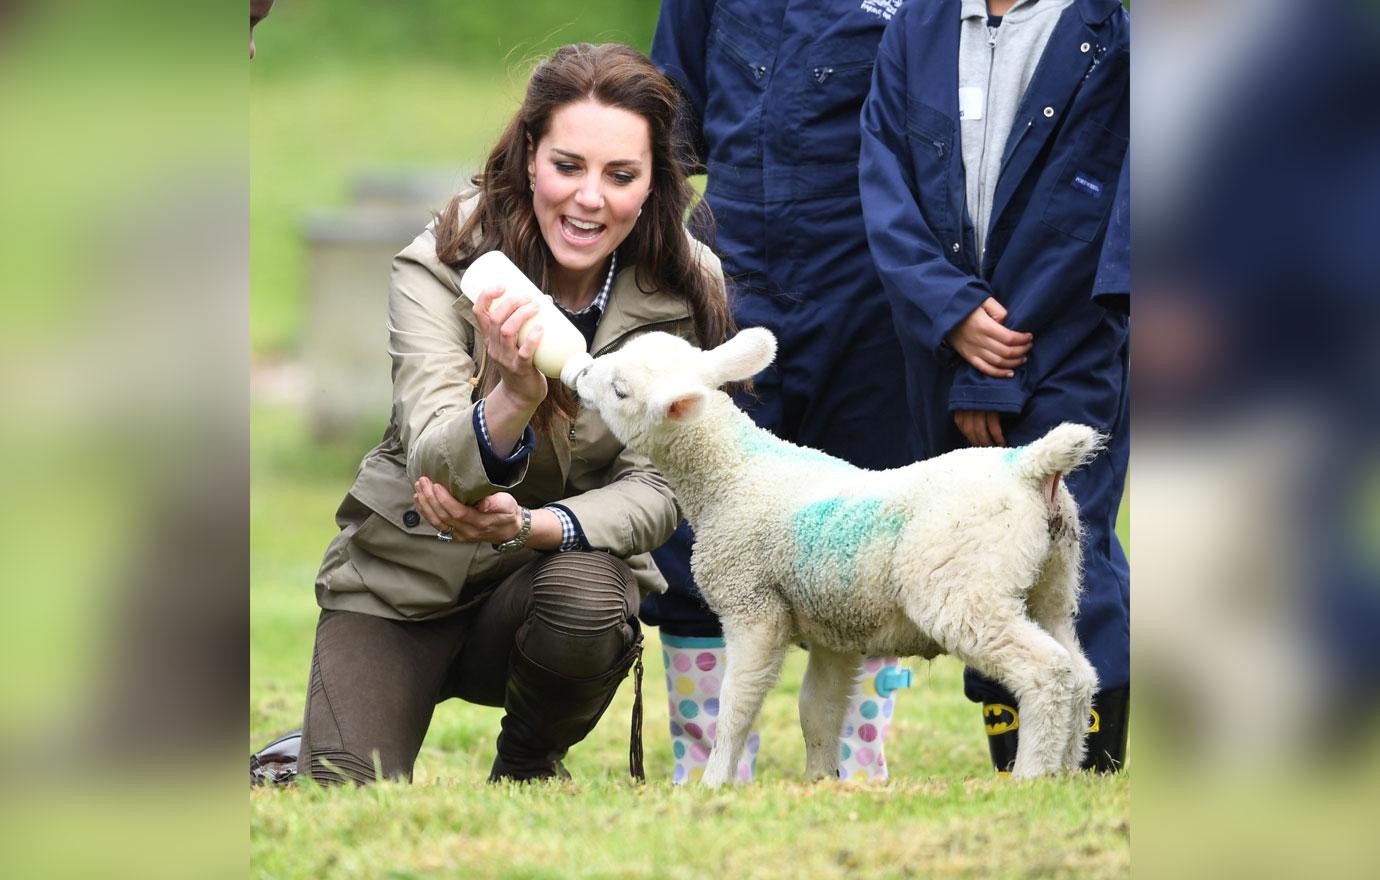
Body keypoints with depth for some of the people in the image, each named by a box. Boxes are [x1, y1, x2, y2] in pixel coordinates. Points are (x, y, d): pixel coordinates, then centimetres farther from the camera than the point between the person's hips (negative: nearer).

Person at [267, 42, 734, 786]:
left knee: (584, 598, -34)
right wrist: (511, 402, -53)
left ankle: (528, 764, -1)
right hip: (404, 572, -1)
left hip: (567, 562, 1)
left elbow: (659, 487, -12)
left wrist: (531, 525, -33)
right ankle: (305, 754, 21)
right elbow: (433, 462, -30)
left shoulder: (685, 290, -11)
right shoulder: (441, 266, -18)